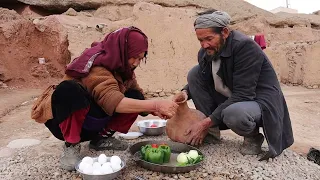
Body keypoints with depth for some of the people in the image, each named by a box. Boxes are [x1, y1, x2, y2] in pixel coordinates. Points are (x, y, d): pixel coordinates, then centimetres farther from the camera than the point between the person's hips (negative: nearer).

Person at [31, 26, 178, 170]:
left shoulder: (122, 66, -4)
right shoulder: (96, 66, -27)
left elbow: (138, 97, -3)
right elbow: (112, 101, -44)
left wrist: (154, 109, -23)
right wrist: (155, 104, -47)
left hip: (92, 122, 7)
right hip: (64, 119, -7)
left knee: (135, 97, -12)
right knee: (69, 89, -39)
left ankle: (101, 138, 0)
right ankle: (71, 145, -18)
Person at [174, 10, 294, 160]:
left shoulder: (246, 46, -23)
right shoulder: (206, 51, -4)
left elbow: (243, 95, -28)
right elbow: (198, 80, 10)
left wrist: (207, 122, -30)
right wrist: (185, 93, -14)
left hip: (260, 101, -6)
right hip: (229, 100, 7)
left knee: (234, 113, -41)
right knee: (194, 73, -8)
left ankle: (253, 136, -2)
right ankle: (210, 132, -3)